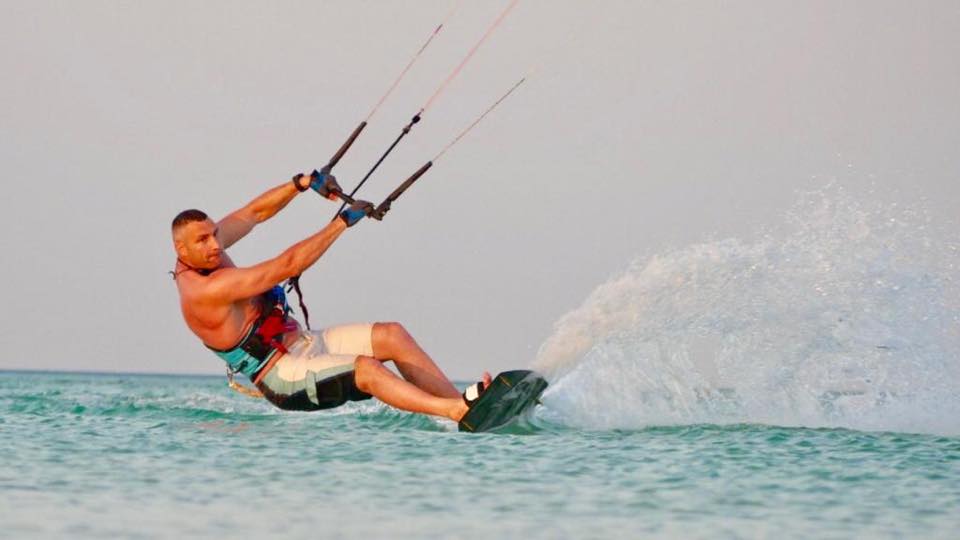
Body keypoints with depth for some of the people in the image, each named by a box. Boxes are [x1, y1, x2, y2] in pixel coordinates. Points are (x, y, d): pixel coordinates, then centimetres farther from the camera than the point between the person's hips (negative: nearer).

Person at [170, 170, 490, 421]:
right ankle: (460, 412, -44)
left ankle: (459, 400, -13)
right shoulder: (207, 291, -24)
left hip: (304, 343, 10)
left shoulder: (201, 251, 3)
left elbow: (253, 213, 13)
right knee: (365, 369, -31)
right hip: (283, 375, -10)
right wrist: (343, 221, -22)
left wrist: (303, 182, -4)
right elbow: (287, 265, -26)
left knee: (392, 335, -6)